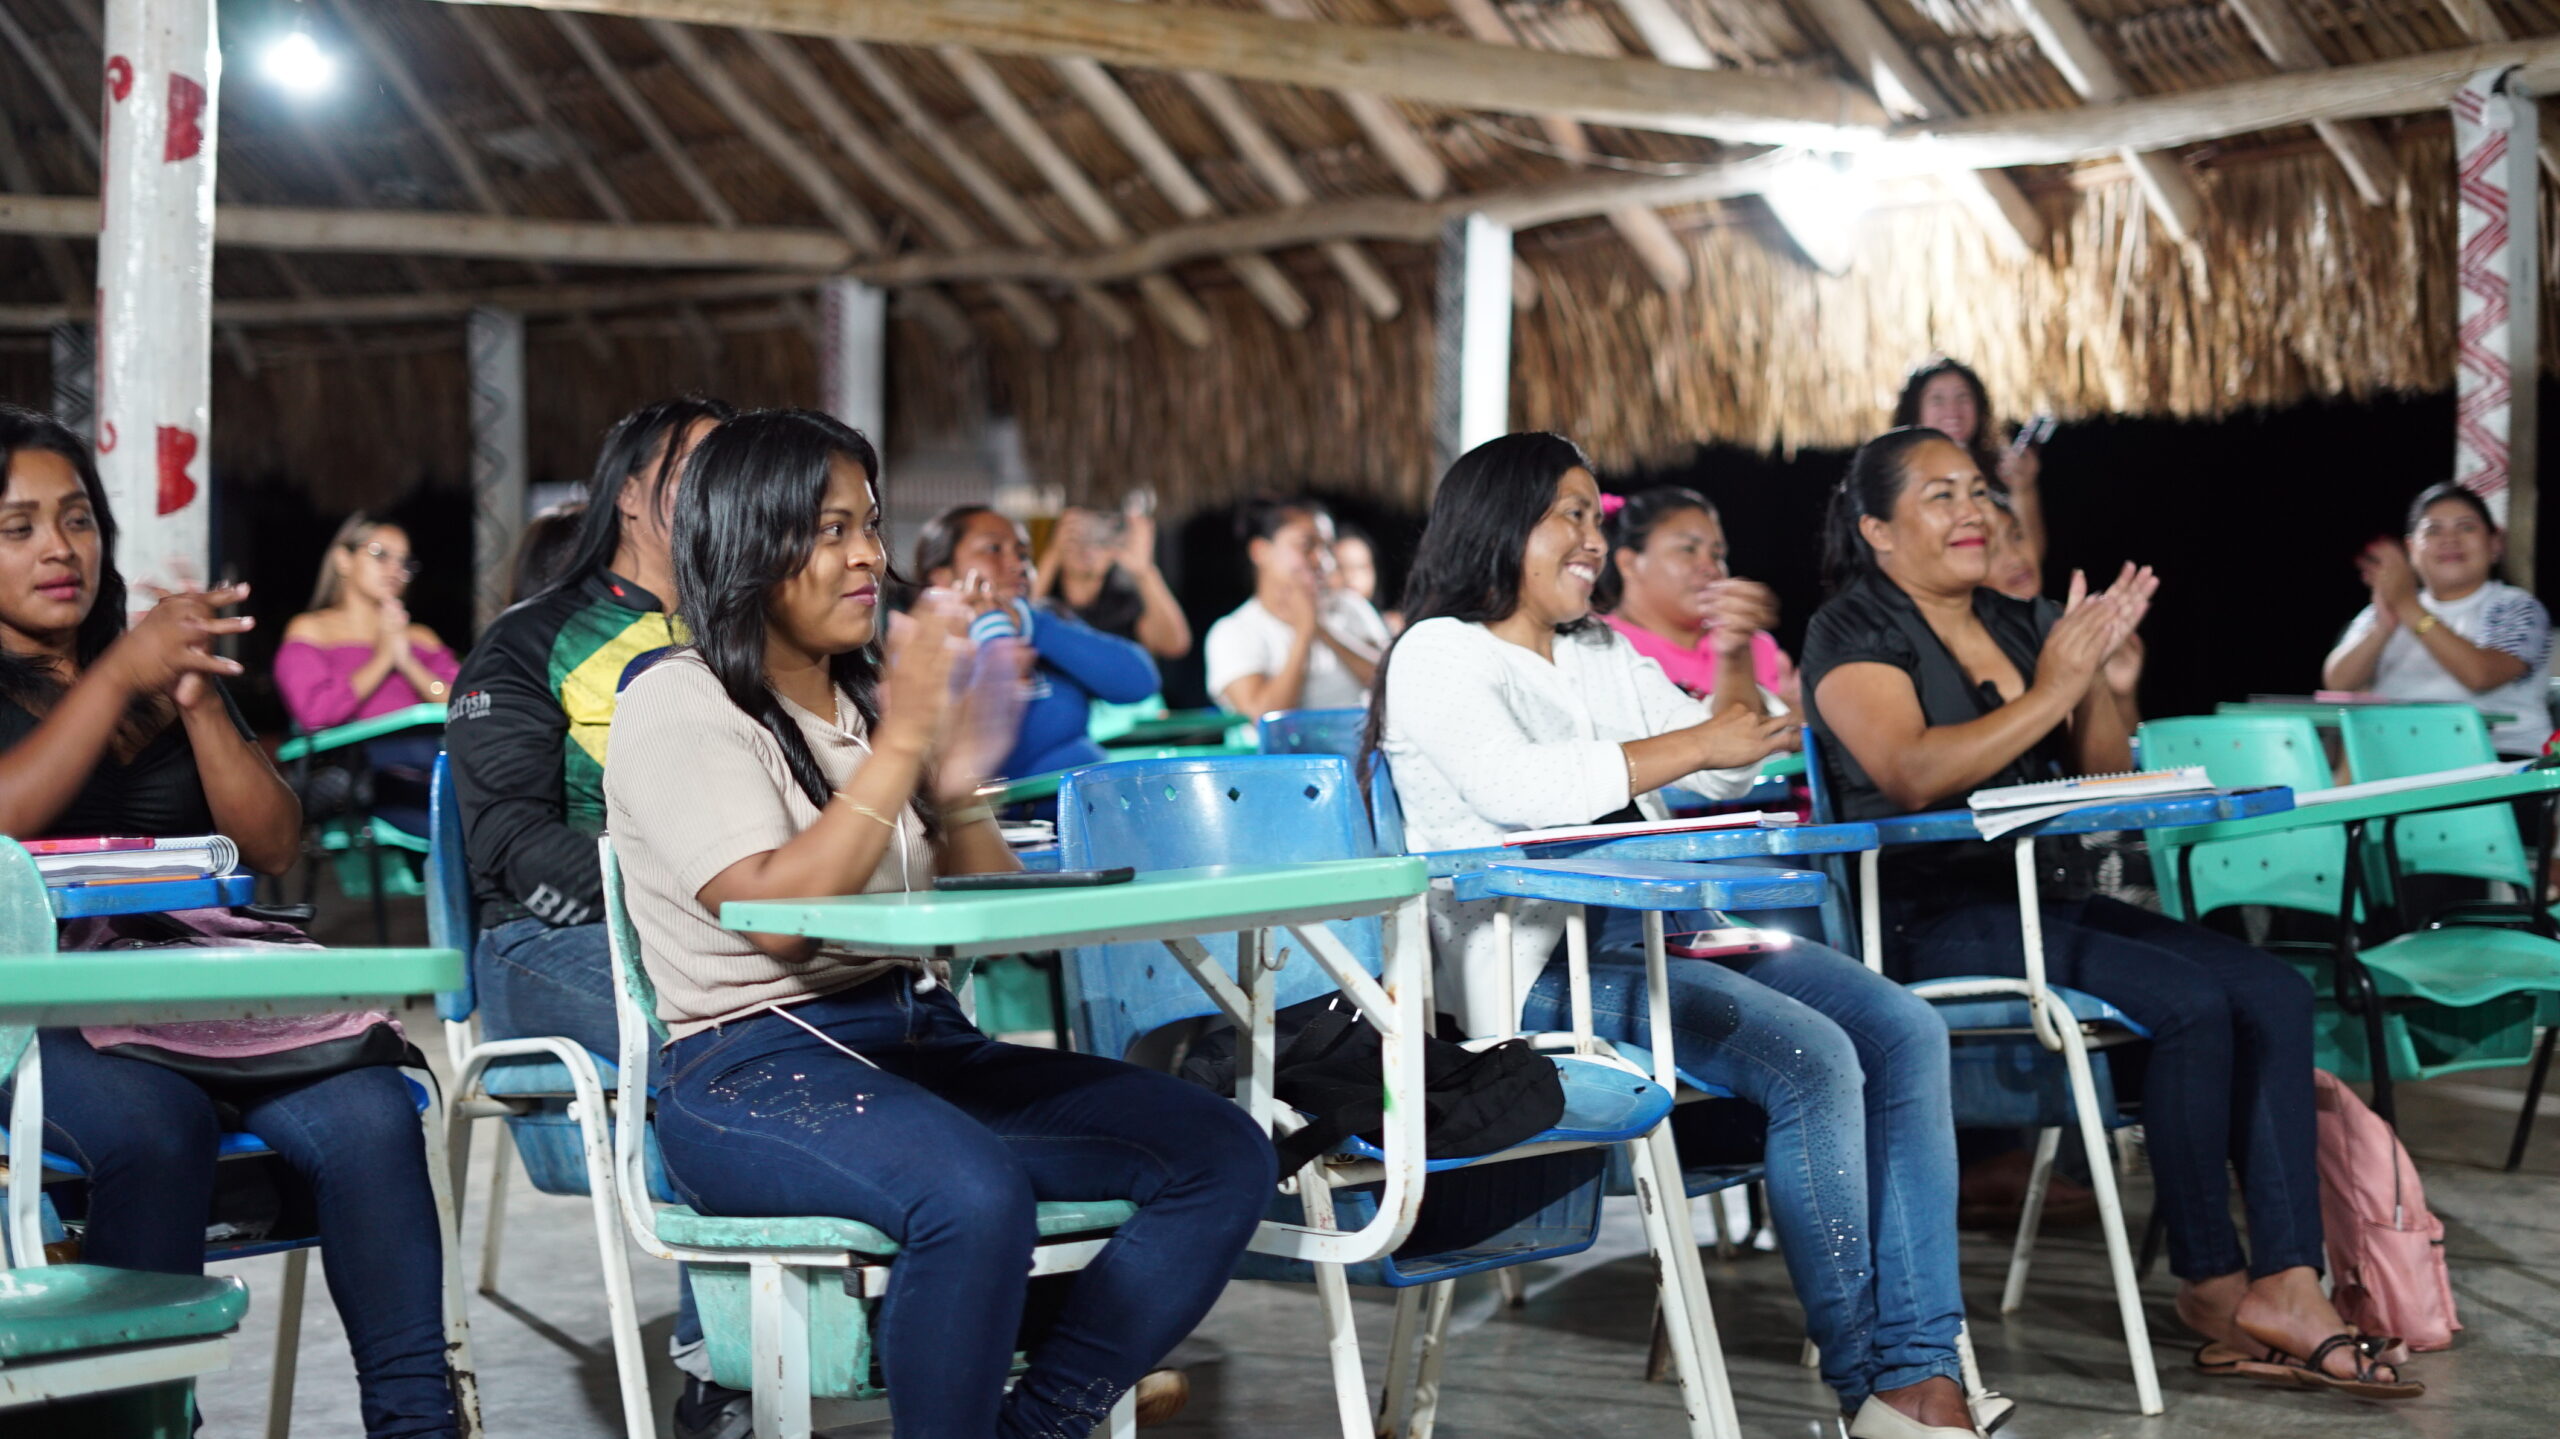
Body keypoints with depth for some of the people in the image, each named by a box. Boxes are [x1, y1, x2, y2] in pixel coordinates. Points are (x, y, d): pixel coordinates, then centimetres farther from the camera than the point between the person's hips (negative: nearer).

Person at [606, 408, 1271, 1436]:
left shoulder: (870, 696, 17)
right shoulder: (676, 708, -3)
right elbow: (778, 916, -18)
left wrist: (958, 790, -4)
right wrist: (900, 744, -17)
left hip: (927, 1043, 7)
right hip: (756, 1068, -7)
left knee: (1224, 1157, -11)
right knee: (977, 1198, -38)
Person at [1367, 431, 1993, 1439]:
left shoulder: (1604, 655, 23)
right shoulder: (1439, 656, -1)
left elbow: (1724, 774, 24)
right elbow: (1514, 788, -20)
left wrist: (1736, 666, 5)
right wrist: (1698, 741, -15)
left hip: (1668, 932, 8)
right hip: (1543, 966, -8)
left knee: (1904, 1030, -12)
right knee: (1812, 1060, -26)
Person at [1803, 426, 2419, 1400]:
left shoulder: (2018, 624, 19)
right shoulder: (1854, 631, -1)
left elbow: (2107, 774, 16)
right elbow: (1912, 774, -18)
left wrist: (2093, 675, -2)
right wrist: (2049, 691, -17)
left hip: (2045, 899, 8)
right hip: (1936, 921, -7)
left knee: (2276, 992, -14)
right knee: (2192, 1004, -26)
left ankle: (2287, 1290, -20)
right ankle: (2210, 1285, -12)